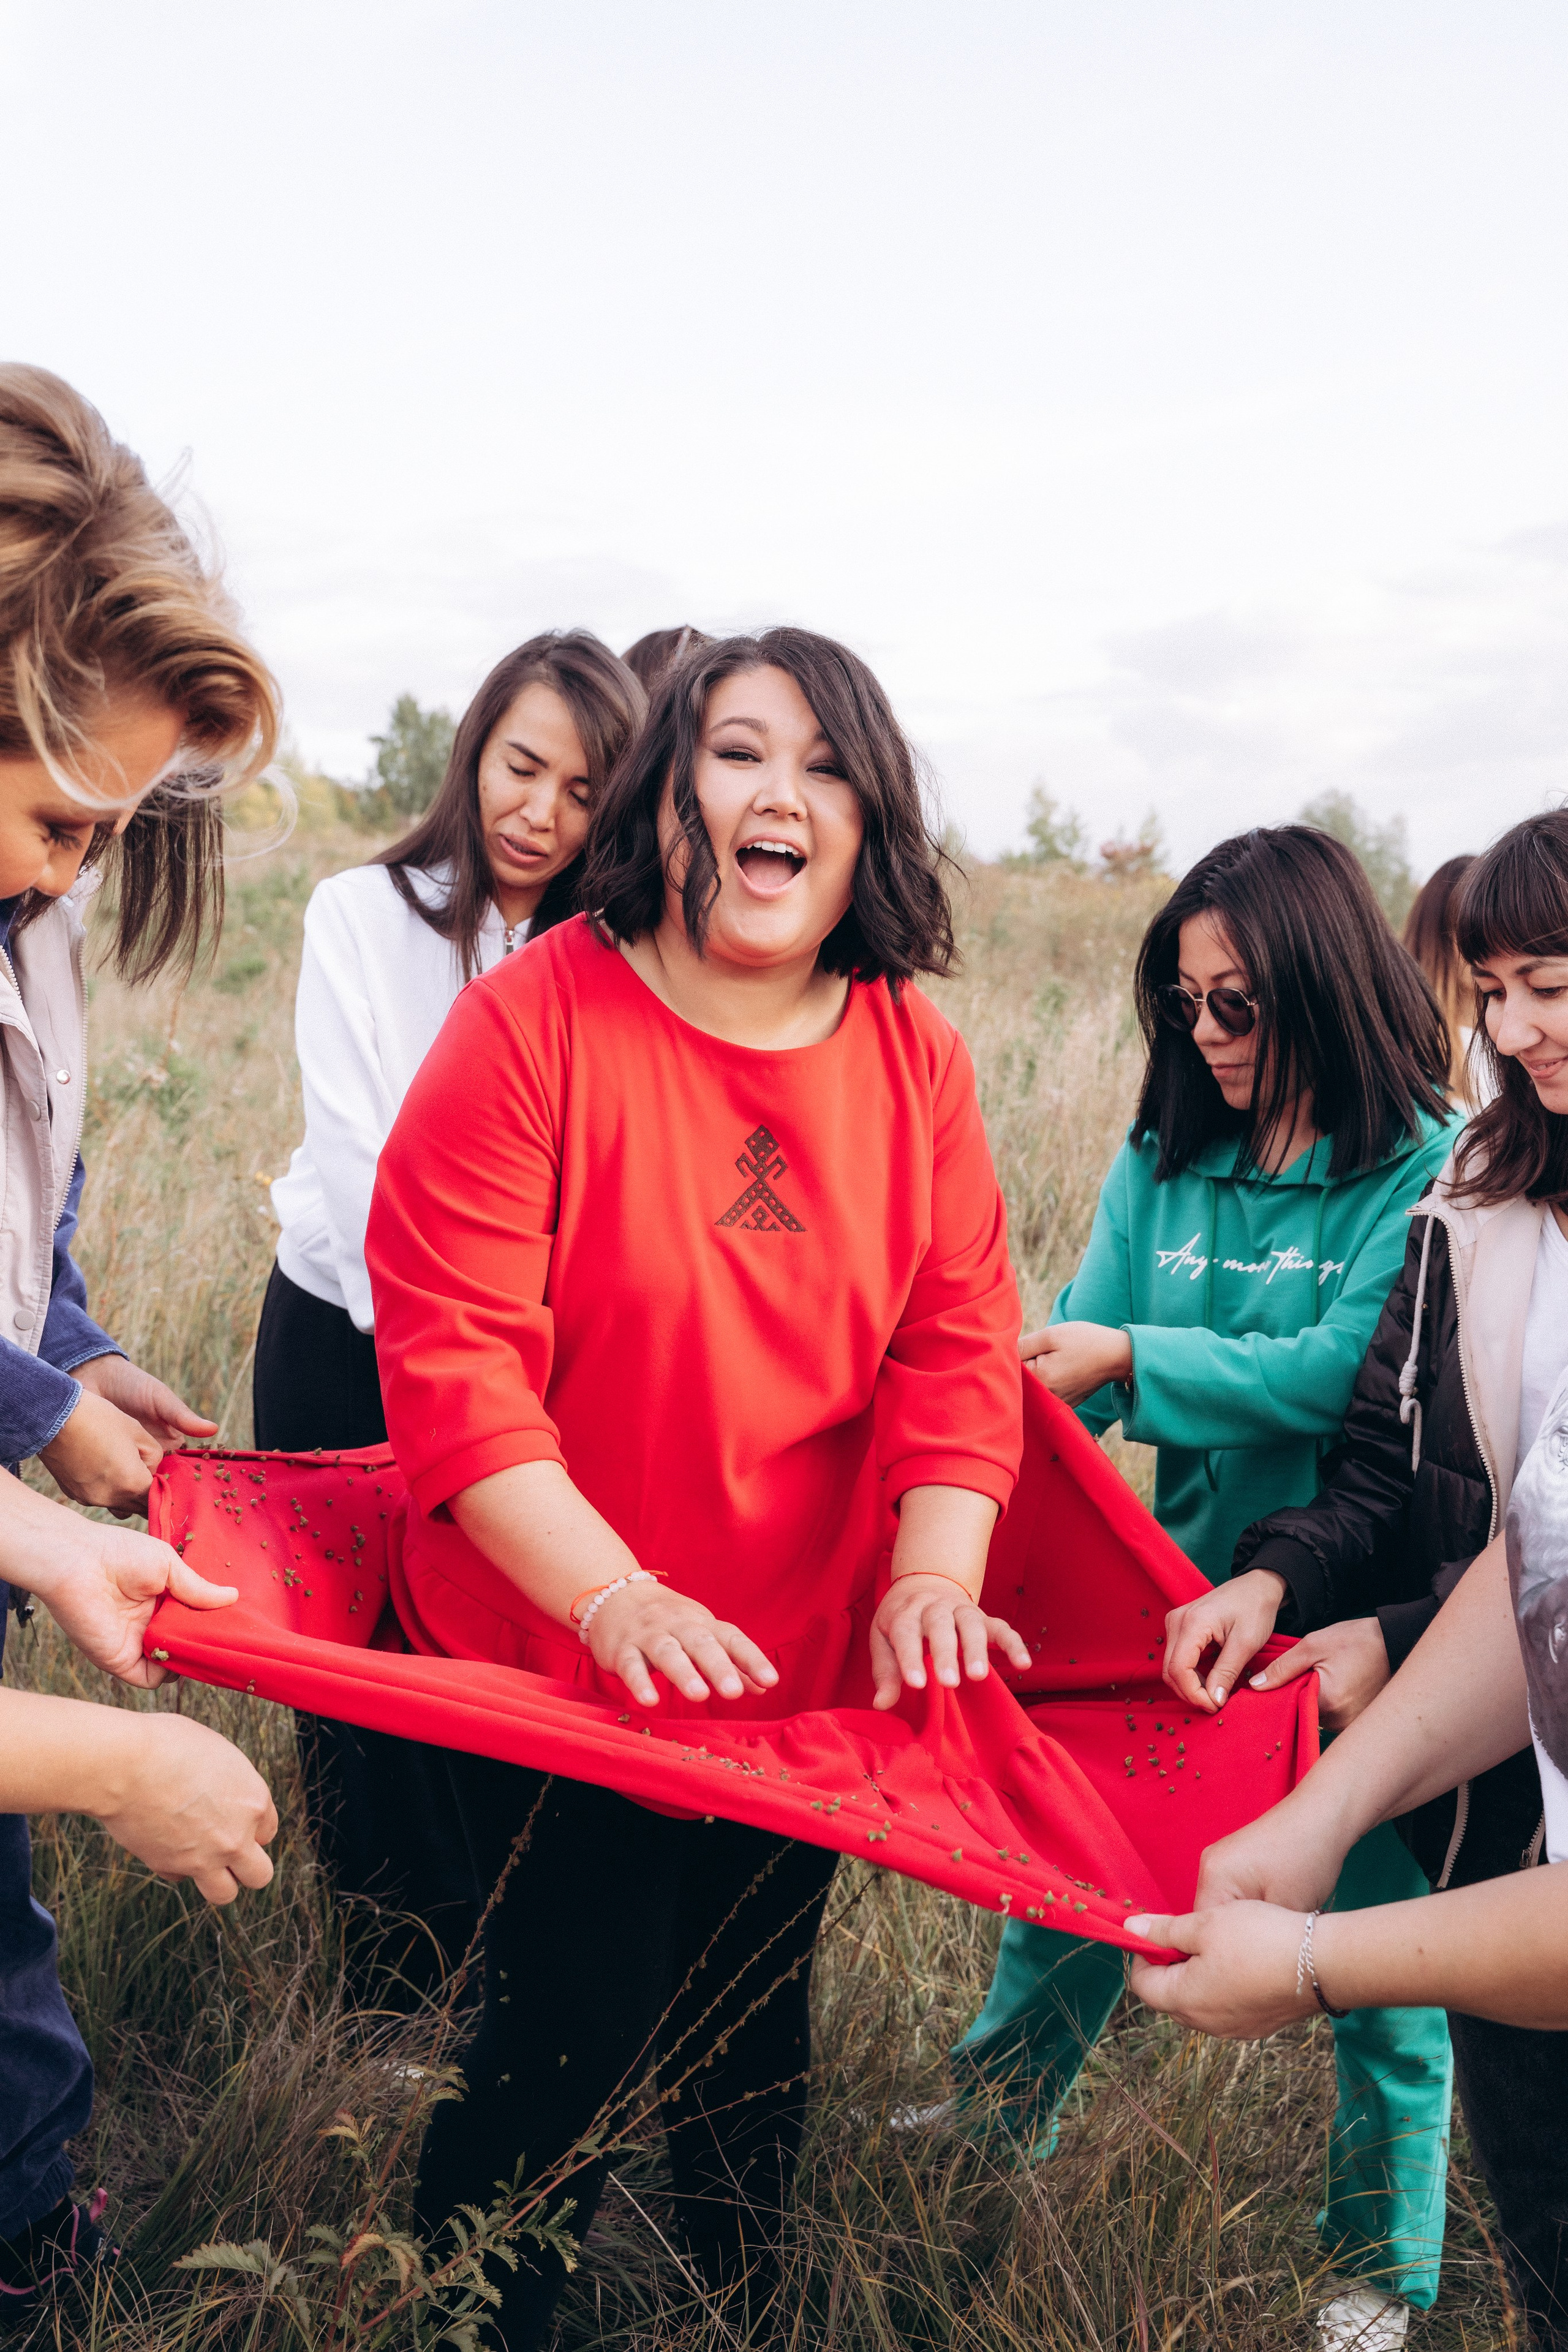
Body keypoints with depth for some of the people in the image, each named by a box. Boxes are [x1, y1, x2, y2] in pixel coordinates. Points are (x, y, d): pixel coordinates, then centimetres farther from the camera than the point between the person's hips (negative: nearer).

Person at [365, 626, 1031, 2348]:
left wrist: (933, 1580, -18)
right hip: (553, 1649, -4)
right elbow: (448, 1347, -20)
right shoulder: (532, 1021, -16)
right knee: (585, 2031, 3)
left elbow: (959, 1345, -4)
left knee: (754, 2029, 20)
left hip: (806, 1666, 4)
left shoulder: (914, 1055, -2)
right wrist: (621, 1599, -26)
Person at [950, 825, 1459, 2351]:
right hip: (1186, 1581, 5)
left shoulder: (1426, 1164, -12)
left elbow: (1350, 1373, -22)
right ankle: (994, 2124, 39)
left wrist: (1131, 1359, -22)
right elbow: (1086, 1343, 0)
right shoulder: (1168, 1153, 3)